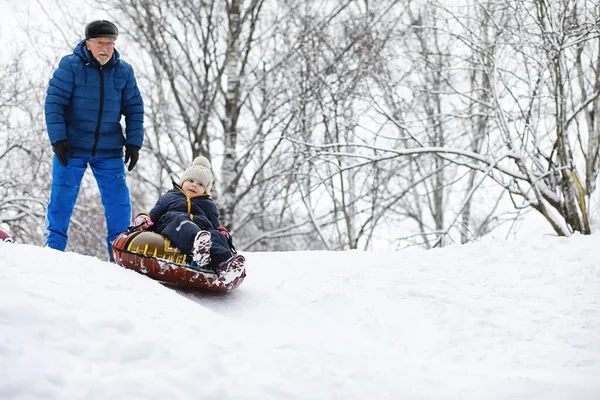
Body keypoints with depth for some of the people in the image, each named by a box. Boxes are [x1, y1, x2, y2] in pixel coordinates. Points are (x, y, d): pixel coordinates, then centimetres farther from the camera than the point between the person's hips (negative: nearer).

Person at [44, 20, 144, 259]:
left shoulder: (124, 71, 4)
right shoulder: (70, 66, -6)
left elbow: (134, 108, 9)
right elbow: (54, 102, -7)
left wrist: (134, 142, 1)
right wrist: (58, 138, -14)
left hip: (109, 151, 3)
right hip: (72, 148, -2)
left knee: (119, 202, 1)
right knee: (62, 199, 0)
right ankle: (54, 246, 12)